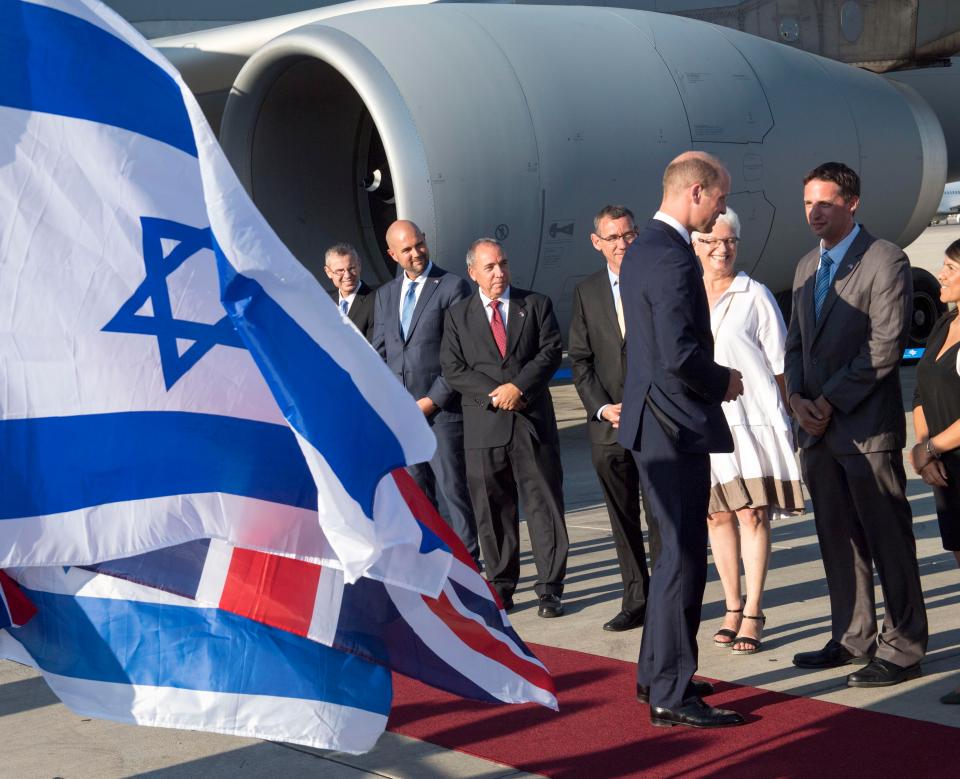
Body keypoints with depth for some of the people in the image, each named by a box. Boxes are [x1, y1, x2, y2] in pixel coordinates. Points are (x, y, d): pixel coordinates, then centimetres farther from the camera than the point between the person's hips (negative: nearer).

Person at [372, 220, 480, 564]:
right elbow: (379, 352, 17)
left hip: (442, 409, -5)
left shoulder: (453, 287, -4)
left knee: (454, 490, -2)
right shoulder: (385, 294, 15)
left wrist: (433, 400, -11)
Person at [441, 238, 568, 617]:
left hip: (533, 420, 0)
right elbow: (453, 369, 1)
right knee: (492, 511, 5)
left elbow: (551, 351, -1)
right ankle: (501, 586, 16)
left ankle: (550, 588, 6)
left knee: (543, 505, 0)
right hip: (484, 426, 1)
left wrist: (518, 386, -14)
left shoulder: (537, 305, 8)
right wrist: (494, 395, -11)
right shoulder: (458, 315, 9)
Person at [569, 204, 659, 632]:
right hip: (608, 422, 3)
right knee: (623, 520, 8)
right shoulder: (586, 292, 10)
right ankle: (636, 600, 17)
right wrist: (602, 407, -5)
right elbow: (580, 359, 9)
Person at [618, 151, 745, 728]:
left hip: (655, 420, 11)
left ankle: (658, 672, 29)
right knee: (684, 557, -4)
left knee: (677, 551, 20)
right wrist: (724, 381, -10)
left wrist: (713, 379, 14)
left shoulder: (644, 249, 13)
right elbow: (681, 355, -27)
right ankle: (672, 693, 3)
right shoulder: (673, 257, -20)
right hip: (677, 426, -11)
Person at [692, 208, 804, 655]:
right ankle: (732, 608, 17)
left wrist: (788, 417, 0)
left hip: (752, 417, -3)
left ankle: (752, 614, 3)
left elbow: (779, 363, 4)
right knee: (717, 516, 6)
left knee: (752, 515, -5)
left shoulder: (754, 296, 2)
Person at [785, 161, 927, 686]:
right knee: (837, 540, 12)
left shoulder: (885, 260, -8)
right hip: (818, 428, 7)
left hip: (867, 426, -7)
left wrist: (831, 401, -14)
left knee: (888, 540, -1)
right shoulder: (807, 267, 17)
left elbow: (885, 346, -15)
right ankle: (852, 638, 22)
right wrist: (797, 397, 1)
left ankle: (902, 650, 5)